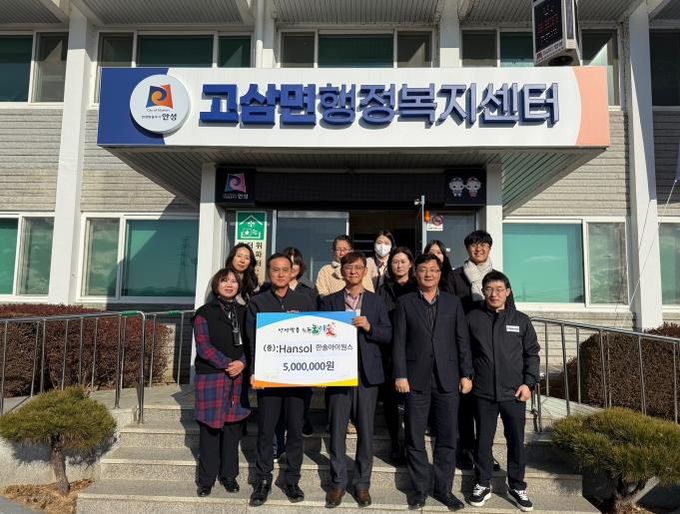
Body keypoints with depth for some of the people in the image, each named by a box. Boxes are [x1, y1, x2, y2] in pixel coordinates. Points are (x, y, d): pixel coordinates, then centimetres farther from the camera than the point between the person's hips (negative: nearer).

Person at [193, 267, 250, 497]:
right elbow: (203, 345, -7)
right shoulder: (205, 312, 2)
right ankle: (206, 479, 17)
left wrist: (242, 363, -11)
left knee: (233, 428, 7)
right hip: (211, 377, -2)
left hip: (238, 377, 3)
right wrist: (227, 364, -13)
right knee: (210, 429, 3)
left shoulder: (244, 312, 12)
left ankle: (229, 475, 22)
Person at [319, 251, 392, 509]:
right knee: (337, 430, 5)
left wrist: (369, 327, -13)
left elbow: (388, 335, 3)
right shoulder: (328, 301, 8)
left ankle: (362, 483, 21)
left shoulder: (376, 301, 8)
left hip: (367, 373, 1)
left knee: (366, 430, 7)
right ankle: (338, 483, 19)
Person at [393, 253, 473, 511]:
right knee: (415, 438, 6)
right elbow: (399, 341, -1)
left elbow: (463, 340, 7)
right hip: (416, 378, -1)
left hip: (447, 378, 2)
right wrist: (400, 375, -7)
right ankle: (419, 488, 20)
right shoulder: (405, 303, 3)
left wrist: (466, 374, 1)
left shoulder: (453, 302, 8)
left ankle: (444, 488, 22)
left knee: (447, 437, 8)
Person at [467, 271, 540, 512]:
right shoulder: (472, 318, 0)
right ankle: (482, 484, 26)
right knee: (483, 440, 10)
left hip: (514, 392, 1)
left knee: (516, 440, 11)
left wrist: (529, 383, -1)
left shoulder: (521, 320, 2)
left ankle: (517, 486, 28)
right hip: (483, 392, 0)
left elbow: (532, 354, 6)